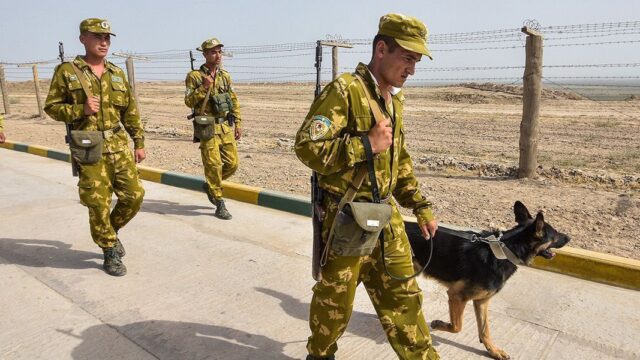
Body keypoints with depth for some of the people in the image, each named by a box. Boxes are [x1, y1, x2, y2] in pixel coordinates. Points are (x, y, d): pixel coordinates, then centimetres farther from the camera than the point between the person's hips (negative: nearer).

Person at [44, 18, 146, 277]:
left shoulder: (117, 74, 12)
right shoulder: (66, 71, 0)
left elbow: (131, 112, 13)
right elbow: (52, 107, 2)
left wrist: (139, 143, 10)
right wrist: (81, 109, -15)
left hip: (119, 146, 4)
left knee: (134, 195, 3)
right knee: (99, 204, -1)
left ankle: (111, 230, 31)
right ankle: (110, 253, 17)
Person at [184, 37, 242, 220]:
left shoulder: (225, 75, 12)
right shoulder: (195, 76, -3)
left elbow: (234, 101, 16)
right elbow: (189, 101, -8)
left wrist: (238, 124, 11)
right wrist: (204, 87, -21)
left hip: (226, 127, 5)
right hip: (208, 128, -5)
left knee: (232, 163, 5)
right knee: (214, 165, -5)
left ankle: (210, 185, 31)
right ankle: (220, 204, 6)